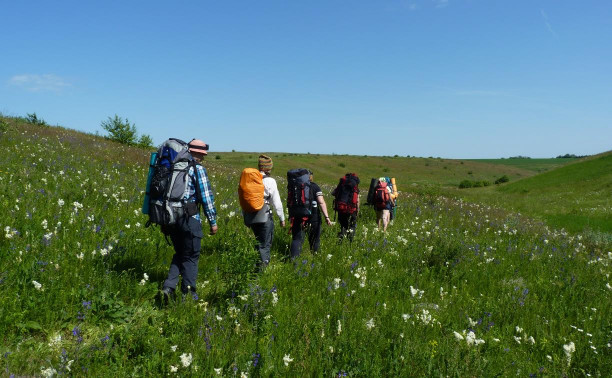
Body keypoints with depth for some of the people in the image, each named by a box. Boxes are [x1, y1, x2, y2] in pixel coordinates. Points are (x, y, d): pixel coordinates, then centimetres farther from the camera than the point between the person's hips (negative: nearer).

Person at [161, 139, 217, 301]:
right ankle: (188, 293, 12)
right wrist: (213, 222, -3)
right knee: (191, 257, 7)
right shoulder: (198, 169, -8)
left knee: (179, 254, 20)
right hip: (189, 219, -6)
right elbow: (206, 197, -10)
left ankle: (168, 287, 8)